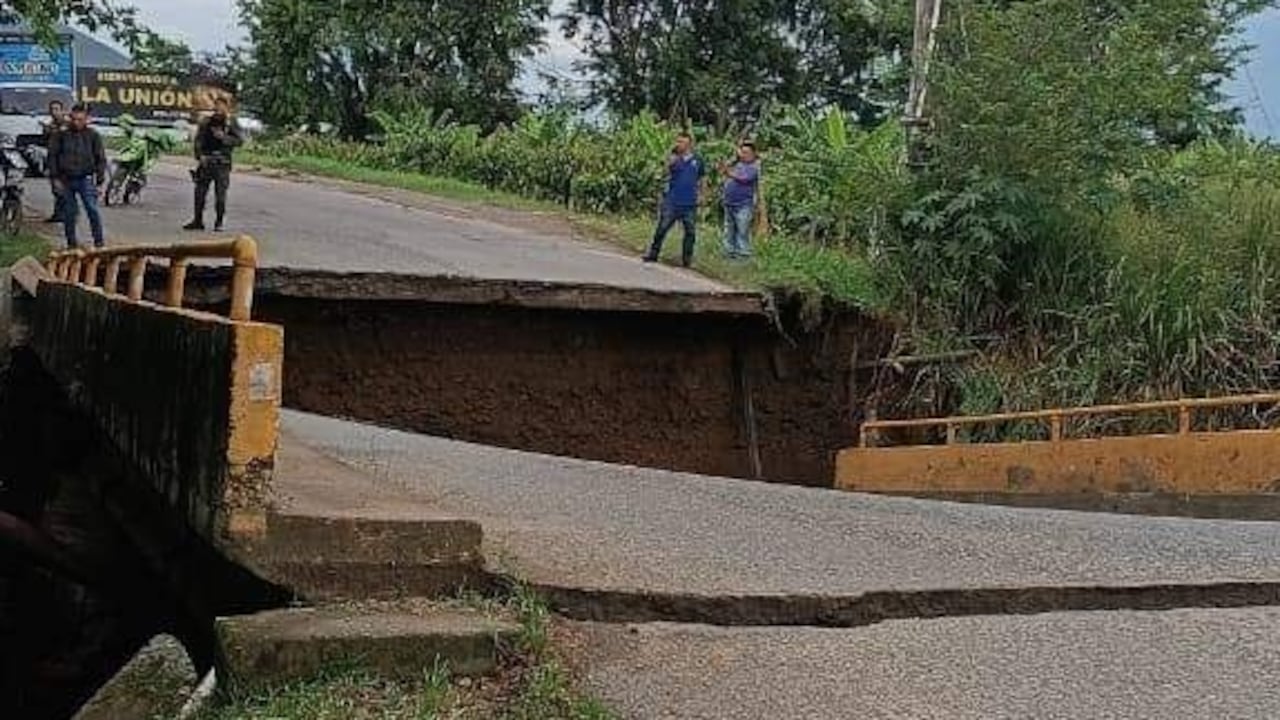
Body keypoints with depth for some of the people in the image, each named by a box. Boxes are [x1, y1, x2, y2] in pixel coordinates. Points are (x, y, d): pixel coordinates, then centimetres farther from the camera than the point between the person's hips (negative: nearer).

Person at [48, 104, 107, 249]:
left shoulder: (93, 135, 2)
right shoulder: (61, 134, 3)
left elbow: (101, 159, 6)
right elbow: (52, 156, 7)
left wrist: (99, 181, 0)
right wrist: (55, 178, 1)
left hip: (85, 179, -2)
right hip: (66, 179, 2)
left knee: (92, 209, -11)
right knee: (68, 213, 6)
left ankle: (99, 240, -2)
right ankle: (71, 241, 16)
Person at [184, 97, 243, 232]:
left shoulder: (232, 123, 3)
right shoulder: (207, 122, 8)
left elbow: (239, 140, -5)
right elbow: (199, 140, 6)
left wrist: (224, 137, -18)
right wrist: (200, 155, -8)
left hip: (222, 162, -3)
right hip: (206, 161, 3)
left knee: (220, 194, -2)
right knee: (200, 191, 4)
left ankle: (219, 222, 8)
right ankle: (198, 220, 13)